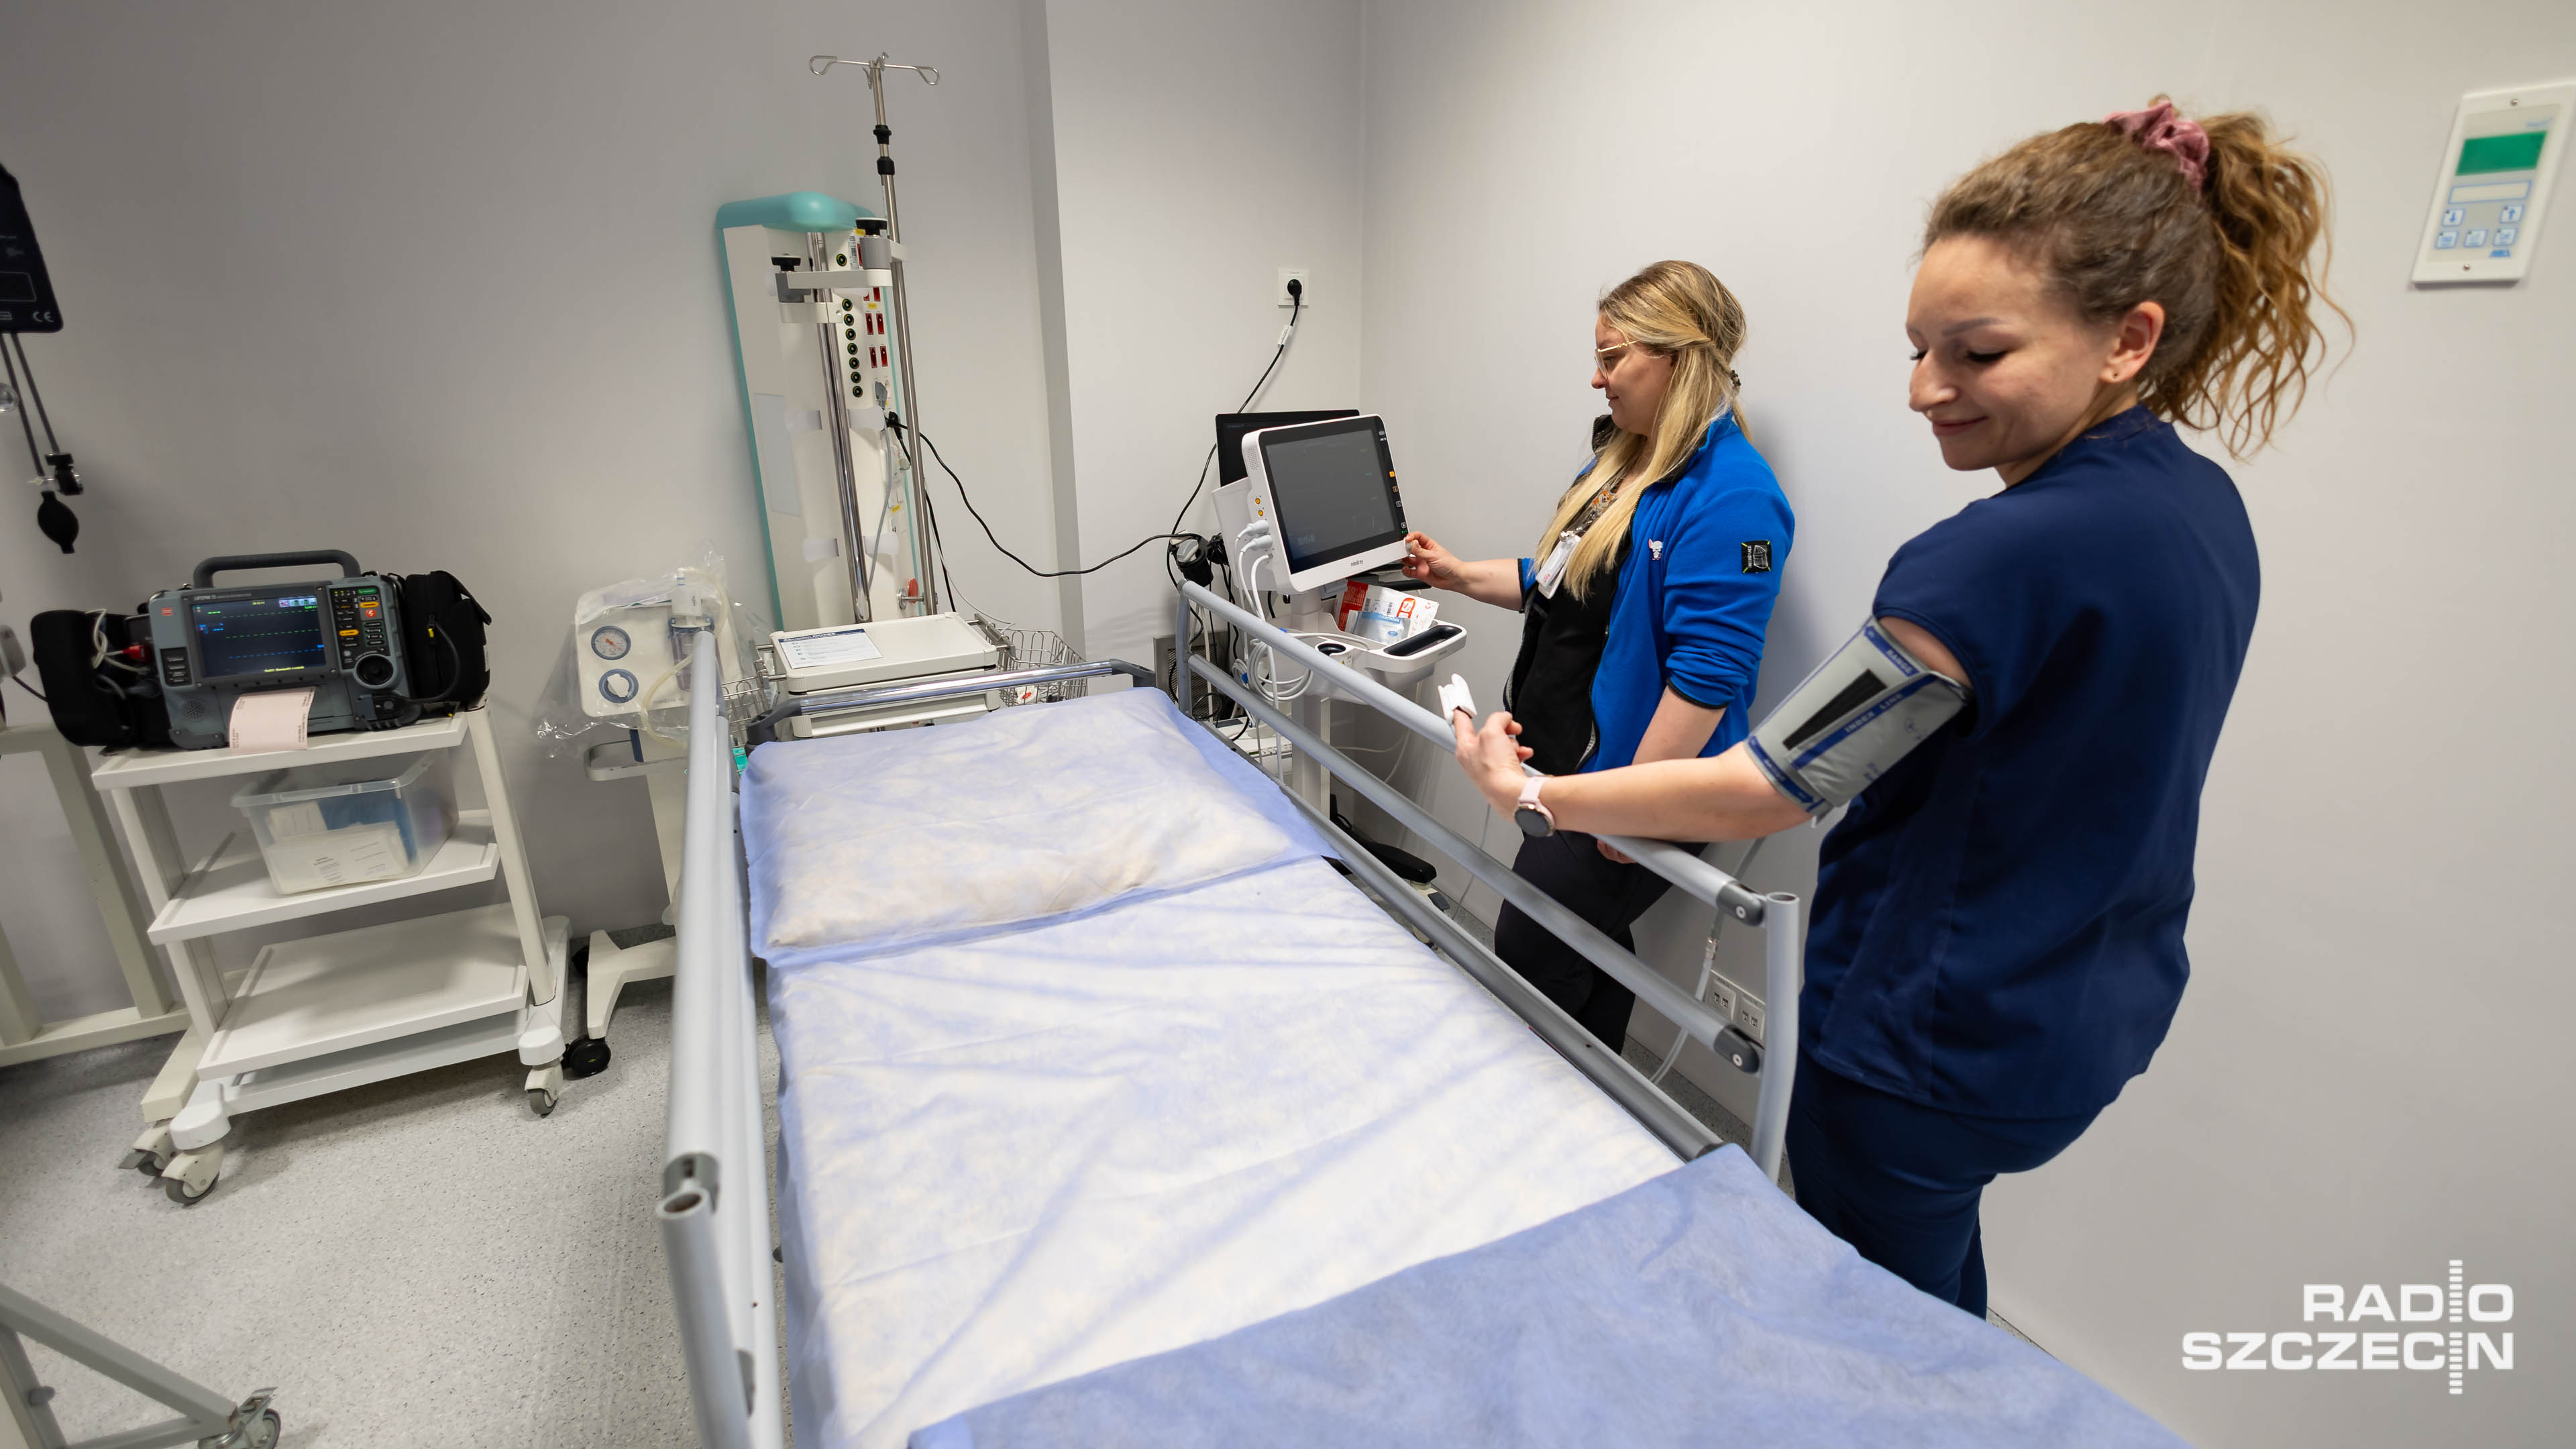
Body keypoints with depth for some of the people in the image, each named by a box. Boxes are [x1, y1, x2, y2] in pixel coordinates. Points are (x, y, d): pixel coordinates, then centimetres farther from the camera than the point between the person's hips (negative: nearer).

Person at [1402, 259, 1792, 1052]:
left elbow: (1709, 672, -24)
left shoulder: (1729, 493, -20)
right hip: (1568, 760, 9)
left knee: (1528, 959, 0)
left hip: (1625, 777, -9)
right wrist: (1460, 575, 13)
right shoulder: (1620, 463, 11)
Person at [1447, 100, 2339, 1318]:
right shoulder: (2203, 506, 1)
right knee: (1939, 1294, 31)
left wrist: (1535, 795, -16)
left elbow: (1765, 791, -26)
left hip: (1935, 1048, -9)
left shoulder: (2011, 555, -30)